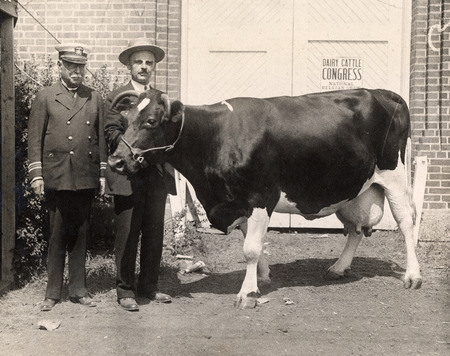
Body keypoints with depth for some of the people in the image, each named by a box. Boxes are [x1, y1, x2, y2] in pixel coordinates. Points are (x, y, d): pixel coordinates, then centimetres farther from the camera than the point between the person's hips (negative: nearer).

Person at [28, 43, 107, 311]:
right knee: (57, 236, 3)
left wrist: (103, 173, 8)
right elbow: (35, 138, 2)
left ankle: (79, 290, 17)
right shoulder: (45, 98, 5)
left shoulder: (95, 99, 12)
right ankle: (53, 293, 12)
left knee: (81, 235, 8)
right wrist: (36, 174, -4)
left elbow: (101, 138, 13)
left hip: (86, 179, 2)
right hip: (56, 178, -2)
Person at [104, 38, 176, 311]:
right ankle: (125, 291, 8)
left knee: (155, 234, 10)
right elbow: (111, 133, -5)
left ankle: (149, 287, 21)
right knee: (127, 235, -1)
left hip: (158, 176, 5)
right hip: (127, 177, -4)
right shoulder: (116, 97, 4)